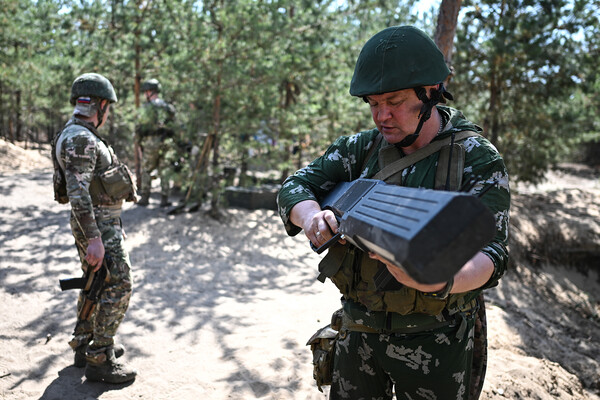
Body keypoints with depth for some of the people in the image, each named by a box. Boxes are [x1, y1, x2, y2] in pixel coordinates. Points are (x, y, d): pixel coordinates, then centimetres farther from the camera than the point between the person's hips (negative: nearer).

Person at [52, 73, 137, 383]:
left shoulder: (81, 136, 14)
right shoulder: (81, 139, -19)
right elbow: (77, 192, -26)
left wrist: (113, 224, 24)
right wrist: (94, 239, -28)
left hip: (101, 222, 10)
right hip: (98, 226, -10)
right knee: (117, 287, -7)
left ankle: (85, 345, 31)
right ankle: (99, 361, 0)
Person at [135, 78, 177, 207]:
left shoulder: (148, 107, -9)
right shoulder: (167, 107, 10)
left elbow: (140, 127, -8)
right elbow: (172, 125, 11)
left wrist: (138, 141, 5)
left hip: (151, 142, -5)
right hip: (165, 142, 5)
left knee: (146, 170, 7)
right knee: (163, 170, 9)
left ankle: (145, 197, 9)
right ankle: (164, 198, 8)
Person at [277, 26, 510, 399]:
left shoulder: (478, 159, -11)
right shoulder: (361, 148, 1)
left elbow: (490, 253, -19)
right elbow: (295, 186, -1)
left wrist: (439, 280, -41)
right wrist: (310, 216, -25)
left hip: (434, 342, -3)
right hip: (359, 331, 4)